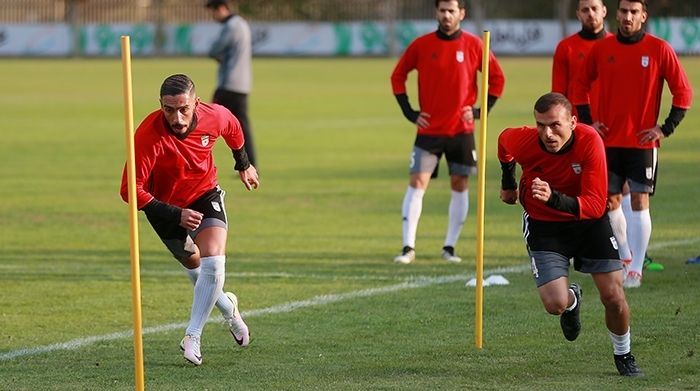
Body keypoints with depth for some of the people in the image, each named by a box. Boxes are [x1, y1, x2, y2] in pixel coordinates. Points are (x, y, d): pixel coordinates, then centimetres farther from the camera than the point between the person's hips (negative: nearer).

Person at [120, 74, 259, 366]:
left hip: (205, 194, 1)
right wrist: (176, 215, -37)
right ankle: (227, 307, 47)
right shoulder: (148, 136, -35)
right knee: (192, 263, 16)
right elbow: (131, 190, -34)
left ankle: (192, 336, -11)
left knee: (213, 262, -20)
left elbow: (233, 128, 5)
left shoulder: (214, 116, -23)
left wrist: (244, 164, 19)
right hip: (167, 207, -1)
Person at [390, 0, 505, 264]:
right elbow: (398, 77, 7)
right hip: (429, 130, -1)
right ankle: (408, 248, -9)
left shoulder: (473, 45, -1)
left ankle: (450, 247, 13)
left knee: (460, 185, 4)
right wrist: (409, 113, -1)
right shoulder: (421, 45, -2)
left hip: (461, 131, 1)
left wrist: (480, 111, -1)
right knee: (417, 183, -9)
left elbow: (497, 78, 7)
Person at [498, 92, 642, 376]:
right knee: (555, 304, -15)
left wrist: (554, 198, -47)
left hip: (588, 221, 0)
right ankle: (572, 299, 25)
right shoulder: (522, 141, -24)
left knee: (613, 297, -7)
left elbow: (596, 206, -32)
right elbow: (504, 142, 5)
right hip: (543, 224, 0)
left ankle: (623, 355, 24)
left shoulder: (590, 141, -29)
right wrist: (508, 184, 17)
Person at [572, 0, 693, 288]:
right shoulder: (601, 49, 3)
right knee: (610, 201, 8)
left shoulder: (659, 50, -5)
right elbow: (581, 85, 16)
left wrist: (665, 129, -7)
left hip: (642, 142, -3)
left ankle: (636, 270, -6)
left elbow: (683, 92, -1)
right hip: (608, 141, 3)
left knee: (639, 202, -9)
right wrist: (587, 121, 6)